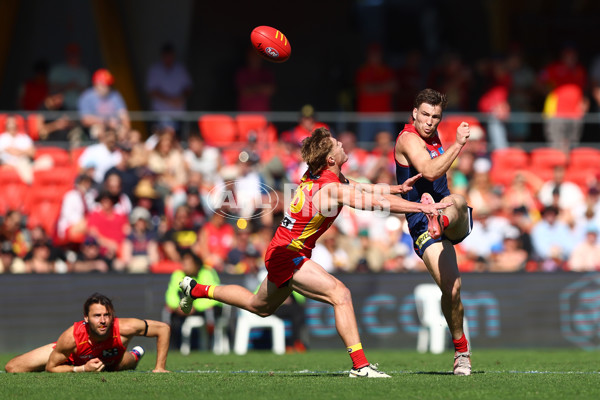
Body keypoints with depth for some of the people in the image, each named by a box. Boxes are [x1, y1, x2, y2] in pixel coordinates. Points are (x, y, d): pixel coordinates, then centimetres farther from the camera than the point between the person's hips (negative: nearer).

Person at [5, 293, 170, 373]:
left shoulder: (124, 329, -44)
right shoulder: (71, 337, -45)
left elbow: (163, 328, -30)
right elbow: (50, 367, -29)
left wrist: (159, 368, -28)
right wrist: (82, 369, -43)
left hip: (111, 361, 1)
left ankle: (134, 356, 66)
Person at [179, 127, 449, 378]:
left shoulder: (326, 176, 1)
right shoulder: (331, 188, -26)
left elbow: (359, 190, 16)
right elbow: (377, 202, -31)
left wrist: (396, 189, 5)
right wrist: (421, 207, -31)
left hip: (280, 252, 10)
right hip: (288, 255, -10)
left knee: (259, 306, 31)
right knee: (340, 294, -21)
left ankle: (196, 289, 46)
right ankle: (359, 365, -26)